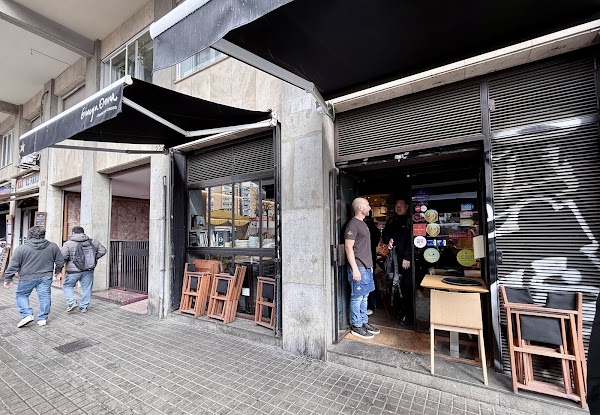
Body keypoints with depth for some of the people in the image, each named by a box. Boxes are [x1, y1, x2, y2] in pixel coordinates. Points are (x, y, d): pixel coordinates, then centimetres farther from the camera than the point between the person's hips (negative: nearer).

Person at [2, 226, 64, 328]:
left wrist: (8, 278, 7)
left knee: (21, 295, 16)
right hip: (46, 277, 2)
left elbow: (13, 265, -4)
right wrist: (57, 271, 22)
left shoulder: (21, 248, -6)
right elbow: (60, 261, 6)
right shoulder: (53, 246, 0)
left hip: (27, 277, -1)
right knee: (44, 296, 7)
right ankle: (42, 318, 12)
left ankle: (27, 315, 5)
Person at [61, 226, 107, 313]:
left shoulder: (68, 243, -6)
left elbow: (62, 256, -12)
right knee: (86, 288, 10)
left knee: (67, 286, 17)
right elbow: (103, 250, 7)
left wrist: (67, 261, 8)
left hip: (74, 270, -3)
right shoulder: (92, 242, 4)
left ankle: (72, 302, 3)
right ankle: (84, 307, 16)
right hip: (88, 270, 3)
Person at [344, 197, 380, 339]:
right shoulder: (352, 224, -14)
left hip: (366, 267, 9)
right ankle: (356, 326, 13)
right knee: (357, 297, 1)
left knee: (364, 296, 17)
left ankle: (364, 322, 29)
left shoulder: (363, 223, 16)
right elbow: (348, 247, -18)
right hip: (358, 267, -9)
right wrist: (355, 269, -21)